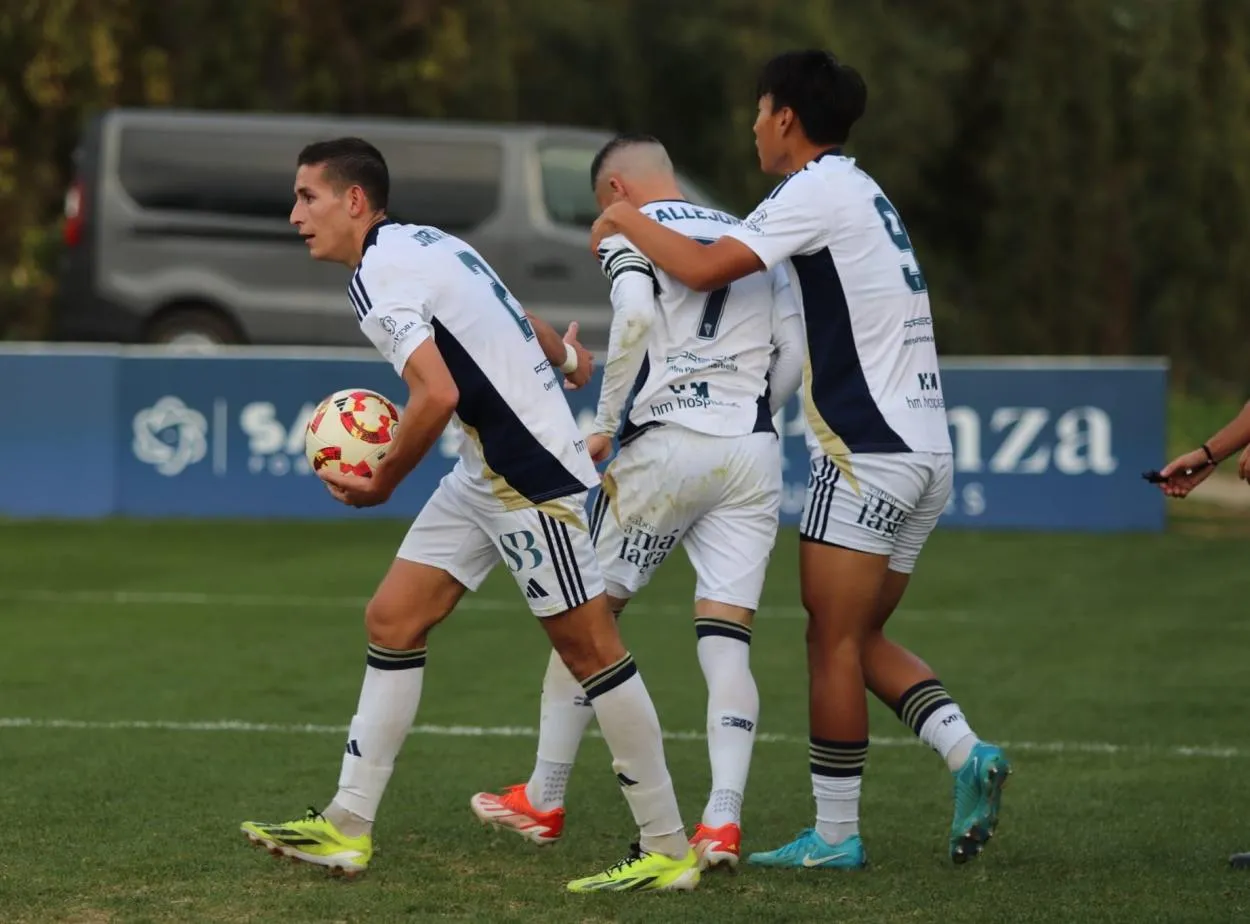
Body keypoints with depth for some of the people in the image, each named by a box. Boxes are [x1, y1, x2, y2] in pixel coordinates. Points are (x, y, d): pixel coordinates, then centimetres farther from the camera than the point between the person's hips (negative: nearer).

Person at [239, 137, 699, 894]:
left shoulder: (378, 276, -15)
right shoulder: (424, 244, 13)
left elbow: (438, 393, -25)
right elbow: (519, 321, 26)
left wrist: (381, 484, -12)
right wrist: (563, 354, 46)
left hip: (532, 476, -10)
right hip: (488, 476, 10)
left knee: (588, 647, -5)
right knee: (393, 619, 7)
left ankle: (669, 851, -1)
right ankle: (347, 828, 8)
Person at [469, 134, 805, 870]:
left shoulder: (632, 231, 4)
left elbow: (637, 316, -15)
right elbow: (795, 353, 12)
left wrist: (604, 423, -7)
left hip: (667, 445, -4)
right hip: (753, 451, 4)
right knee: (727, 639, 1)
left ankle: (543, 801, 18)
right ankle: (724, 820, -14)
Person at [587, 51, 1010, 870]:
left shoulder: (818, 191, -10)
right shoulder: (862, 192, 19)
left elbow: (704, 269, -19)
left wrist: (626, 220, -2)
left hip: (867, 454, -9)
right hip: (925, 452, 9)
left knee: (833, 640, -3)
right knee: (860, 637, 14)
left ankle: (836, 834, 0)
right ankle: (965, 750, -3)